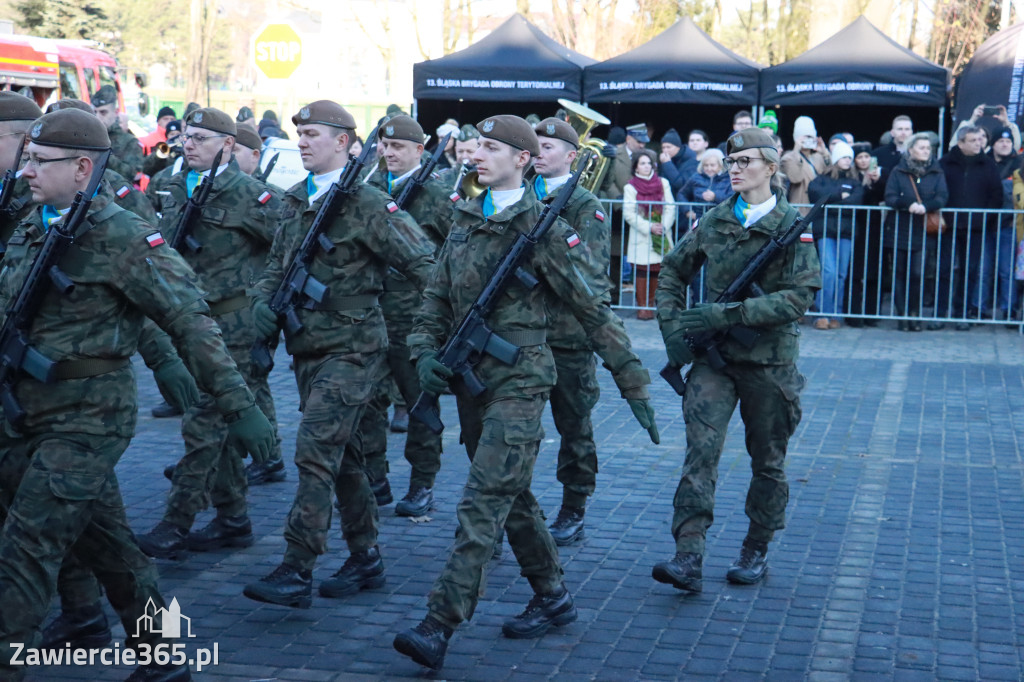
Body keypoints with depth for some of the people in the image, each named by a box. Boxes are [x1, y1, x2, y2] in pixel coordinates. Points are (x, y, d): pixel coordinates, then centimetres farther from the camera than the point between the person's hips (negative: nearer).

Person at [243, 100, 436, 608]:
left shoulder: (367, 205, -11)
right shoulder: (296, 201, 12)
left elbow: (423, 263, -13)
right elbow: (277, 264, 20)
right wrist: (264, 300, 1)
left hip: (351, 348, -8)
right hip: (309, 347, 8)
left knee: (316, 452, -13)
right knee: (341, 454, 14)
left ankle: (297, 573, -10)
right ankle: (366, 558, 25)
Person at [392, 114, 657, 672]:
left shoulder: (543, 229, -9)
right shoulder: (464, 220, 10)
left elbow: (593, 310, -7)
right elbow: (437, 295, 15)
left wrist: (633, 383, -6)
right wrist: (426, 350, -2)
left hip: (518, 379, -7)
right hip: (470, 376, 7)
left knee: (483, 502, -12)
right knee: (512, 497, 16)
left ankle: (439, 628, -15)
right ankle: (553, 598, 31)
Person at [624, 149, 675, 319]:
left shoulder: (663, 183, 8)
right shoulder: (631, 187, 1)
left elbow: (671, 207, 4)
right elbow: (628, 213, -7)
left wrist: (664, 226, -12)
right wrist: (649, 227, -15)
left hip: (661, 237, 2)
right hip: (641, 237, -2)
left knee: (656, 270, 2)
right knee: (641, 271, -7)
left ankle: (651, 304, 12)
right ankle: (642, 306, -2)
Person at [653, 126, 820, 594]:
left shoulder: (792, 226, -5)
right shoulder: (713, 222, 7)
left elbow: (799, 297, -15)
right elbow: (672, 273, 18)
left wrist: (727, 315, -21)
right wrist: (673, 325, 2)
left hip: (770, 361, -2)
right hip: (714, 357, 2)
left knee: (767, 462, 9)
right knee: (700, 450, -12)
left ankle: (756, 551, 26)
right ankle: (689, 558, -16)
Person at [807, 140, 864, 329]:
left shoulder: (855, 181, 16)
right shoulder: (823, 178, 13)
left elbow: (856, 201, -2)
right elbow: (814, 190, -8)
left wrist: (830, 203, -6)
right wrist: (840, 194, -6)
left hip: (846, 231, 2)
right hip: (825, 230, -2)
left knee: (841, 274, 0)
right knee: (829, 271, -13)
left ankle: (836, 315, 6)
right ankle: (823, 314, -8)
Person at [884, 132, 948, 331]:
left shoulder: (936, 173, 9)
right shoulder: (898, 172, 5)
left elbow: (942, 197, -3)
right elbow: (890, 197, -5)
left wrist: (925, 206, -23)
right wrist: (908, 205, -24)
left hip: (923, 232, 0)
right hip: (899, 230, 0)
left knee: (918, 274, -7)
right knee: (899, 273, 2)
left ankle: (914, 314, 5)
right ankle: (902, 314, 8)